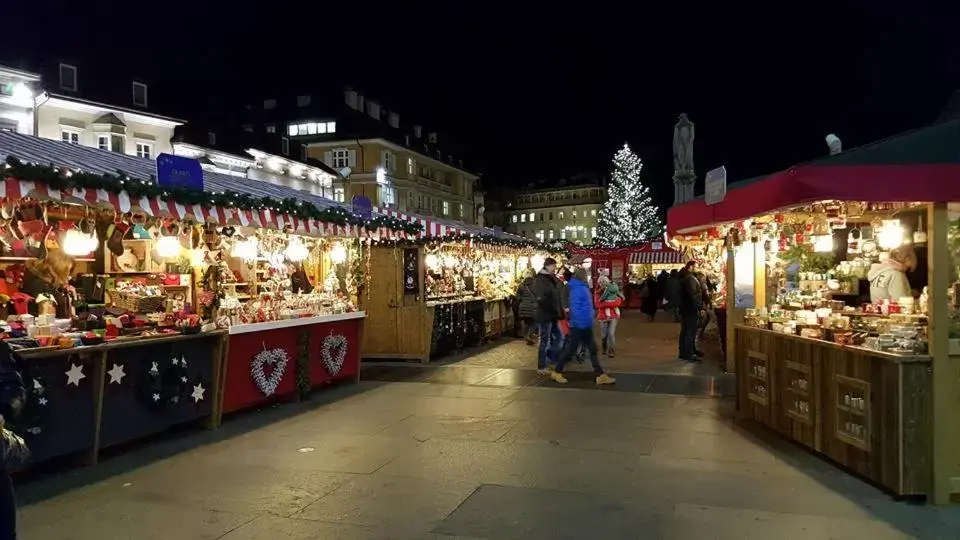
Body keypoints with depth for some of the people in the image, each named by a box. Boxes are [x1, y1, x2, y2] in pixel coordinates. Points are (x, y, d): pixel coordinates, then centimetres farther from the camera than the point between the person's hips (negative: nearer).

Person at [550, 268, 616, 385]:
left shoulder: (583, 287, 12)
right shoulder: (577, 289, -19)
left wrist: (589, 320, 18)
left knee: (592, 349, 10)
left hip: (585, 325, 10)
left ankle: (600, 375, 13)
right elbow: (575, 308, -25)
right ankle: (556, 372, 14)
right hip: (579, 326, -10)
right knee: (571, 348, 0)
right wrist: (579, 323, -26)